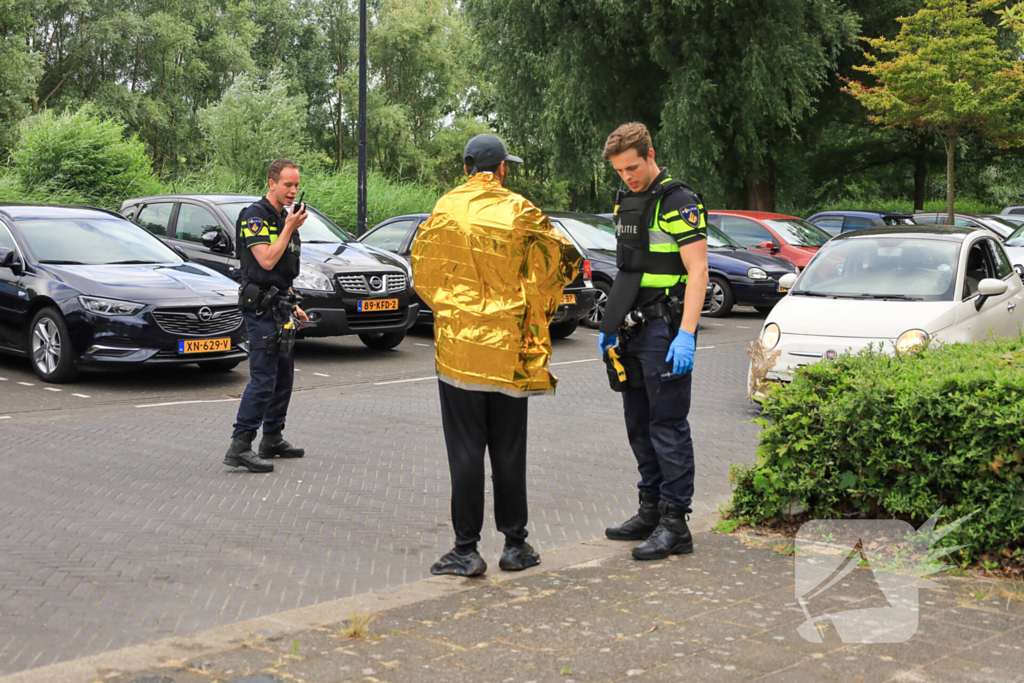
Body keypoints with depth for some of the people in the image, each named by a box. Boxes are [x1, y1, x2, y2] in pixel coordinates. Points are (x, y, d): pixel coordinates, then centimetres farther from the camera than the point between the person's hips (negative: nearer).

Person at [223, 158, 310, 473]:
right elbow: (267, 261, -22)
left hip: (279, 308, 10)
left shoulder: (283, 218, 18)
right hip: (261, 308, -10)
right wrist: (290, 228, -16)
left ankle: (273, 440, 20)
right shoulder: (255, 217, -11)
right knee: (263, 379, -13)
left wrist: (292, 305, 21)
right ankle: (239, 447, -12)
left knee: (283, 376, 12)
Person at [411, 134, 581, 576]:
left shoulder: (445, 209, -1)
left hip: (457, 345, 0)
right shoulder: (519, 212, -3)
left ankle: (466, 549, 5)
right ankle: (515, 545, 17)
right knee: (509, 449, 10)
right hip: (510, 348, 1)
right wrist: (538, 306, 16)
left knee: (465, 450, 3)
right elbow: (564, 259, 1)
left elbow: (422, 270, 7)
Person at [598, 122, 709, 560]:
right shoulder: (625, 202, 15)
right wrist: (610, 324, 20)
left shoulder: (680, 203, -10)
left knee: (668, 426, -5)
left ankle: (674, 524, 0)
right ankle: (650, 511, 22)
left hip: (665, 331, -8)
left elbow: (698, 271, -16)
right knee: (639, 425, 12)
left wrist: (686, 335, -23)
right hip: (633, 329, 9)